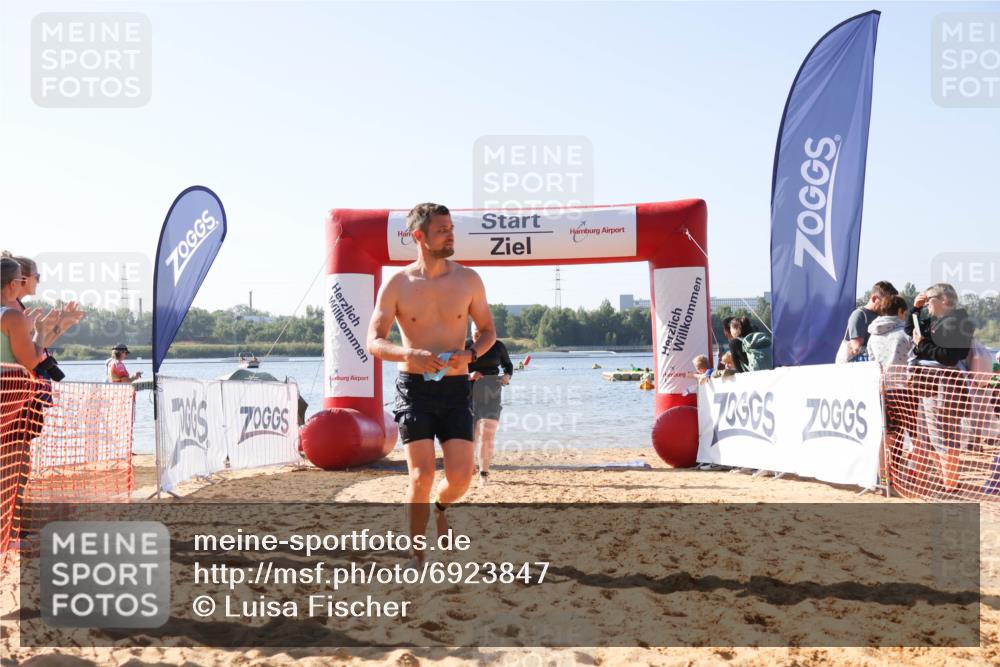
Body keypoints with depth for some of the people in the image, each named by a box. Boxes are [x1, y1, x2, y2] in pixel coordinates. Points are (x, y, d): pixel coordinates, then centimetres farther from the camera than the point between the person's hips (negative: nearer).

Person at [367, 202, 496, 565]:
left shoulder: (468, 279, 2)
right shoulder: (397, 285, -3)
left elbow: (488, 331, 10)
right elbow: (373, 342, -4)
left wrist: (470, 354, -12)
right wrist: (410, 354, -24)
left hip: (456, 388, 2)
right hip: (414, 387, -2)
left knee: (460, 476, -6)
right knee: (421, 475, -10)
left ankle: (441, 505, 32)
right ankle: (417, 557, 7)